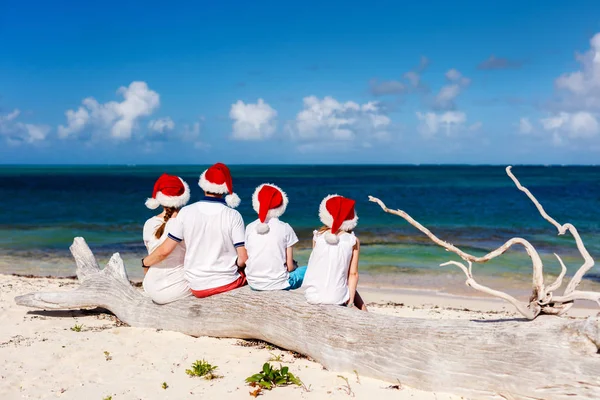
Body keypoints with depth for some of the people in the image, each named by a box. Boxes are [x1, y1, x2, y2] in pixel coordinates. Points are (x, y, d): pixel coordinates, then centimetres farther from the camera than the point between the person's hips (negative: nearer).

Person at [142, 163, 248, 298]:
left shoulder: (186, 212, -5)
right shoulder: (233, 216, -10)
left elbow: (164, 251, -4)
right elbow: (243, 258, -13)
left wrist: (144, 262, 15)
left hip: (198, 288, 4)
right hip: (228, 283, -4)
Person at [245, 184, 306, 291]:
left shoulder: (250, 228, -1)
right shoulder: (285, 228, -8)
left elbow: (246, 260, 1)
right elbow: (290, 267, -7)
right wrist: (295, 266, 15)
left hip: (254, 283, 4)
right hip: (278, 284, -4)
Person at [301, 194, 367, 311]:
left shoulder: (317, 236, 4)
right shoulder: (353, 241, -1)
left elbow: (316, 268, 10)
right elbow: (353, 274, -2)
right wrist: (350, 302, 0)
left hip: (312, 296, 3)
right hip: (337, 298, -2)